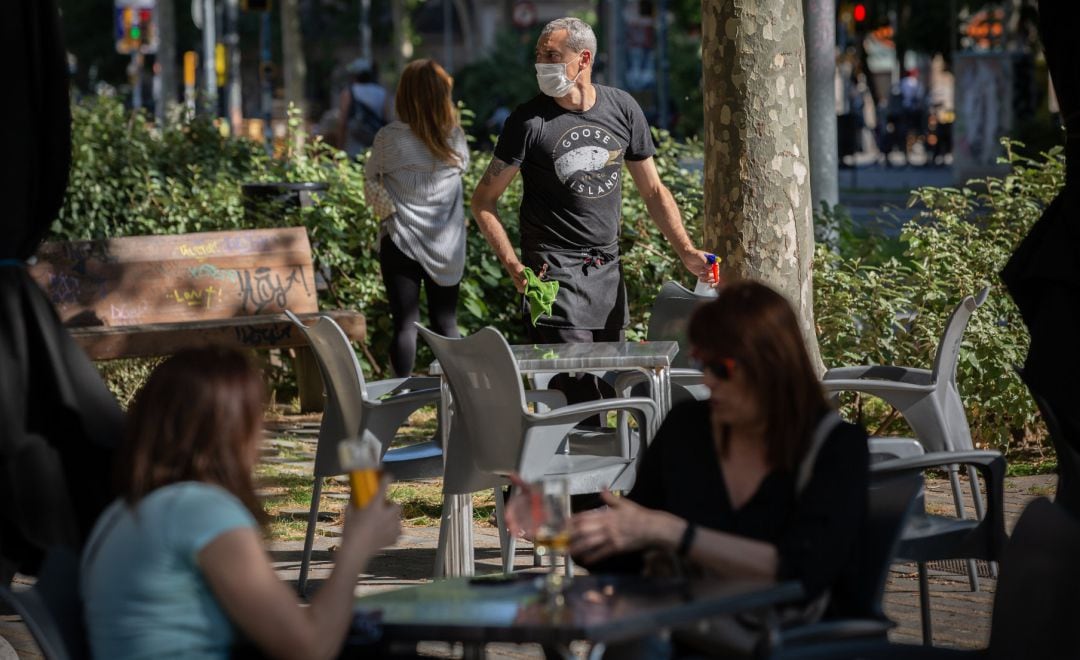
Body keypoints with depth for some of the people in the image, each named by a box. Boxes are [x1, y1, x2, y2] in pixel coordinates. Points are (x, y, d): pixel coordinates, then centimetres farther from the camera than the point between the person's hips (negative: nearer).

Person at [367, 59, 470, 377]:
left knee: (405, 323, 1)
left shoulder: (390, 138, -11)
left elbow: (371, 178, 4)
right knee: (446, 321, 10)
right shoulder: (455, 137, -3)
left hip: (401, 241, -2)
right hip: (446, 245, 3)